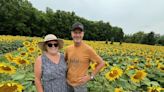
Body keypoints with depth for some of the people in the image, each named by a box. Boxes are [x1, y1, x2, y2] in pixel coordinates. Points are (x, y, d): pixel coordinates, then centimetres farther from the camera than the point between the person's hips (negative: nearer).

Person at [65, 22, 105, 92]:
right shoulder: (68, 49, -3)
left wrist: (90, 76, -11)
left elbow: (102, 63, -10)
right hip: (68, 83, 4)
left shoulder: (88, 49, -17)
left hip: (80, 84, -4)